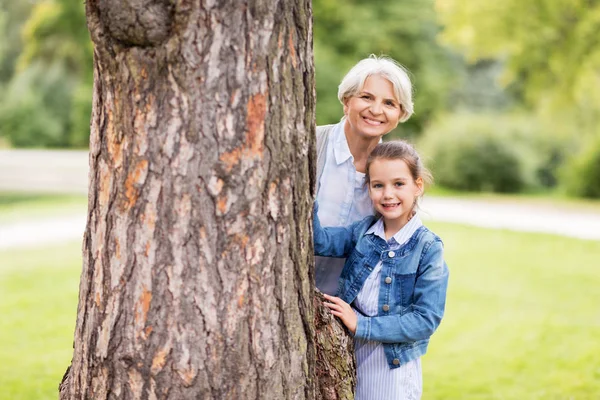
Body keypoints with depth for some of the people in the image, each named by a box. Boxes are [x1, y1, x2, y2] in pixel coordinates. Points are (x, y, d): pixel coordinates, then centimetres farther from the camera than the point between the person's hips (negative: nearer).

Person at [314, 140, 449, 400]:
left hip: (394, 366, -4)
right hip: (350, 354, 4)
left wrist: (362, 325, -20)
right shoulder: (363, 231, 0)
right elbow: (319, 242, -16)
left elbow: (426, 319, -17)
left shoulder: (428, 249, -13)